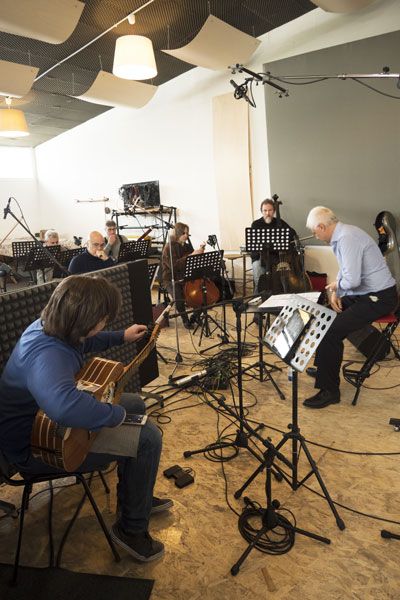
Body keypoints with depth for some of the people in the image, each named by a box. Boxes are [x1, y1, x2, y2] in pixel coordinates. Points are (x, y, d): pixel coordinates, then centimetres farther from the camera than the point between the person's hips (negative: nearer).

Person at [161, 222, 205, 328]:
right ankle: (185, 319, -6)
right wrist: (191, 256, -28)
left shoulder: (186, 246, 10)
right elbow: (174, 265, -24)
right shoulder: (169, 248, -9)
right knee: (178, 297, -33)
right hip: (172, 280, -5)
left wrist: (199, 251, -3)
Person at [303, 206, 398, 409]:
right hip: (365, 293, 11)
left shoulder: (347, 238, -24)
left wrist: (337, 284, -10)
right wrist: (335, 292, 4)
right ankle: (323, 367, 32)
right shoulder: (341, 235, 8)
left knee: (332, 331, -20)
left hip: (378, 298, -11)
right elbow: (345, 269, 19)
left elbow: (352, 280, -32)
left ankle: (329, 391, -8)